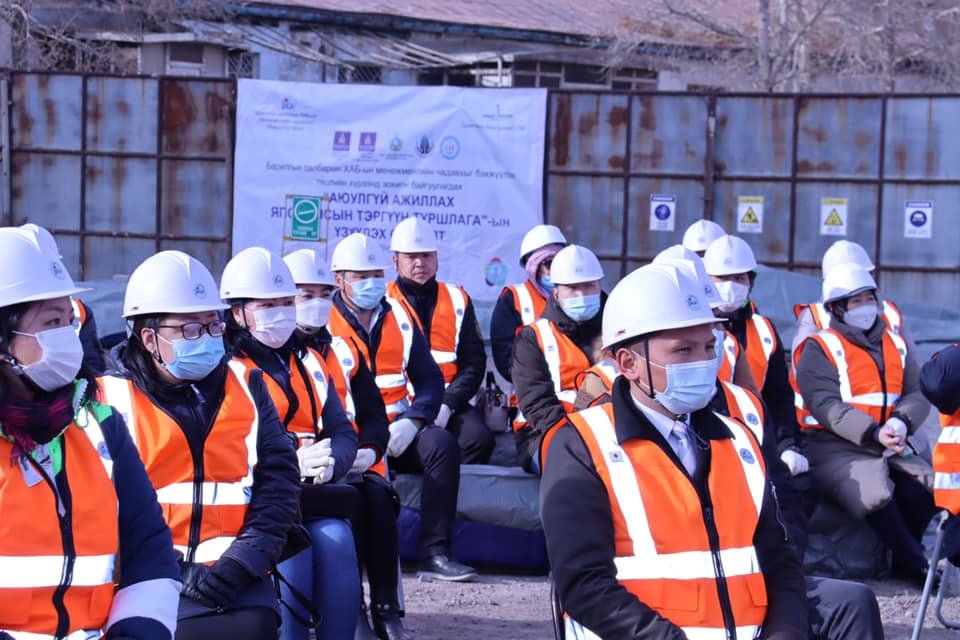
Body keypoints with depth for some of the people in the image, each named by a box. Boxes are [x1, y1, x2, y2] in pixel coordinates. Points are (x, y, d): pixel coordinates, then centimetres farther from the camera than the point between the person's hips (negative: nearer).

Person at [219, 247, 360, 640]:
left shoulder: (308, 364, 20)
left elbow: (343, 433, 13)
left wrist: (329, 463, -11)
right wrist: (289, 466, -22)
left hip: (312, 498, 4)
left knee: (336, 540, -26)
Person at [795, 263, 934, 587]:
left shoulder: (896, 344, 18)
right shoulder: (819, 349, 0)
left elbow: (917, 395, 8)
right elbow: (827, 408, -13)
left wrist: (902, 421, -17)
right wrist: (874, 434, -26)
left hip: (891, 445, 5)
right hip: (834, 447, -5)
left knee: (925, 483, -22)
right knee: (875, 493, -32)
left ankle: (902, 560, -2)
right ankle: (915, 563, -13)